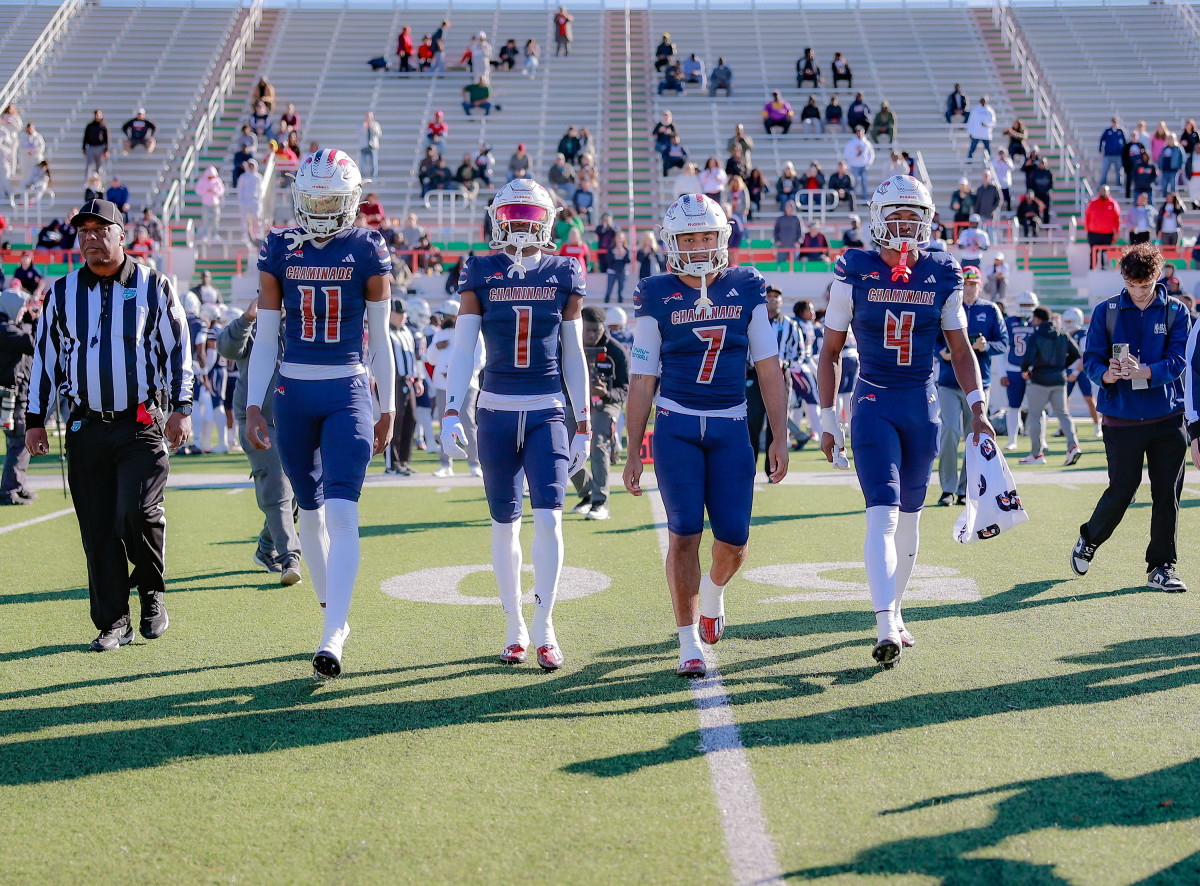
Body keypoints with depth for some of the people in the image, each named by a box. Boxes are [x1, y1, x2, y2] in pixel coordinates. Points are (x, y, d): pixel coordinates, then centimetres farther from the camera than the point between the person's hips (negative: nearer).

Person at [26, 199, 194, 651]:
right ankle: (114, 622, 11)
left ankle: (152, 592, 9)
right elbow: (45, 358, 14)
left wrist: (182, 408, -4)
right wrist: (35, 420, 12)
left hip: (142, 425, -3)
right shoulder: (62, 293, 9)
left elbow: (178, 350, 4)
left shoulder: (153, 287, 3)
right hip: (86, 428, 3)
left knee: (137, 511, -18)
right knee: (98, 529, 2)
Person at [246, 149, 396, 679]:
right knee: (311, 511, 11)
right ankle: (333, 613, 27)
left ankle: (333, 637, -17)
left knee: (341, 512, -14)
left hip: (347, 393, -3)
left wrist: (387, 409, 6)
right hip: (293, 393, 3)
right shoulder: (279, 251, 4)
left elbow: (379, 338, 4)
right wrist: (253, 405, 1)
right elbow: (265, 338, 7)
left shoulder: (368, 252, -1)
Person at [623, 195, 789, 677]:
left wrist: (780, 438, 1)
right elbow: (642, 381, 3)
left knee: (734, 537, -2)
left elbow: (768, 370, 6)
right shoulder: (657, 298, -1)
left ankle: (713, 589, 34)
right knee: (685, 533, -9)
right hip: (676, 427, -2)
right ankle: (689, 644, 2)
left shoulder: (747, 290, 4)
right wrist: (633, 452, 2)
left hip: (731, 428, 2)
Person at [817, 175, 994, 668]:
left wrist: (977, 410, -1)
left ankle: (895, 612, 28)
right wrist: (828, 420, 2)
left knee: (909, 517, 12)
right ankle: (886, 628, -23)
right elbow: (830, 352, 4)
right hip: (874, 405, -3)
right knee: (883, 513, -16)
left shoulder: (941, 277, 3)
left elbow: (960, 351, 10)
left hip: (923, 406, 3)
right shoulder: (854, 275, -4)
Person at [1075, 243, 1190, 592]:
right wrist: (1106, 374, -21)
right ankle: (1089, 540, 26)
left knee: (1167, 491, 1)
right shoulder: (1106, 312, 5)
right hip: (1121, 416, -1)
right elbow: (1091, 357, 1)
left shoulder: (1176, 312, 4)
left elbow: (1179, 360, -6)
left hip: (1168, 417, 1)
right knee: (1122, 490, -1)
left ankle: (1161, 566, 10)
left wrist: (1144, 372, -23)